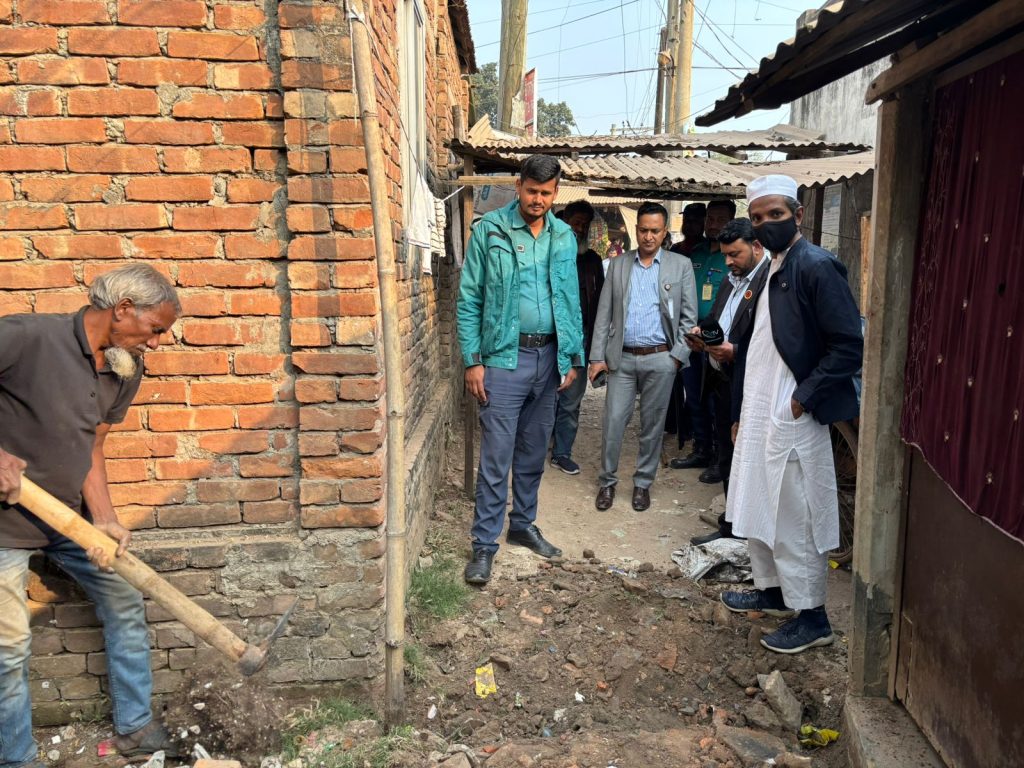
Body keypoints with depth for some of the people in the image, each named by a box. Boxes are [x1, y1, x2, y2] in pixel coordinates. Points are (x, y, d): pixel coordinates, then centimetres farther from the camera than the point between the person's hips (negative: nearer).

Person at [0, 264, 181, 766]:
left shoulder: (126, 371, -2)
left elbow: (91, 447, -2)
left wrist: (104, 520, -15)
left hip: (71, 515, 7)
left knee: (125, 605, 10)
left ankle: (134, 728, 26)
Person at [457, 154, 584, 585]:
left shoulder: (564, 237, 9)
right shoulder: (489, 230, -4)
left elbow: (572, 301, 13)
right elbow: (469, 300, -5)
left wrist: (574, 358, 7)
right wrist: (472, 361, -11)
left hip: (549, 357, 5)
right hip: (505, 358, -4)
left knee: (534, 453, 15)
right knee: (495, 458, -3)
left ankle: (523, 524, 32)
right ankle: (485, 544, 9)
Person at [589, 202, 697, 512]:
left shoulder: (681, 265, 3)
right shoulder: (618, 265, 8)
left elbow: (689, 316, 2)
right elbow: (604, 314, 6)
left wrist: (678, 355, -7)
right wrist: (597, 356, 0)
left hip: (660, 359, -1)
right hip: (622, 358, 1)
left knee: (652, 425, 8)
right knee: (613, 422, 2)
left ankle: (643, 483, 23)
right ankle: (608, 481, 19)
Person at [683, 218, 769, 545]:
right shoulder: (732, 279, 15)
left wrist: (735, 351, -26)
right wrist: (702, 332, 3)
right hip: (721, 380, 9)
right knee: (727, 459, 17)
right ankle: (730, 527, 30)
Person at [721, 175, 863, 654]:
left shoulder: (817, 266, -13)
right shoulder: (770, 271, 14)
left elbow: (850, 346, -17)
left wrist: (804, 398, -17)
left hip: (792, 420, -9)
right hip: (760, 416, 9)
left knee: (794, 519, 0)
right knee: (758, 510, 17)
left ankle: (811, 618, 15)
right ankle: (771, 591, 34)